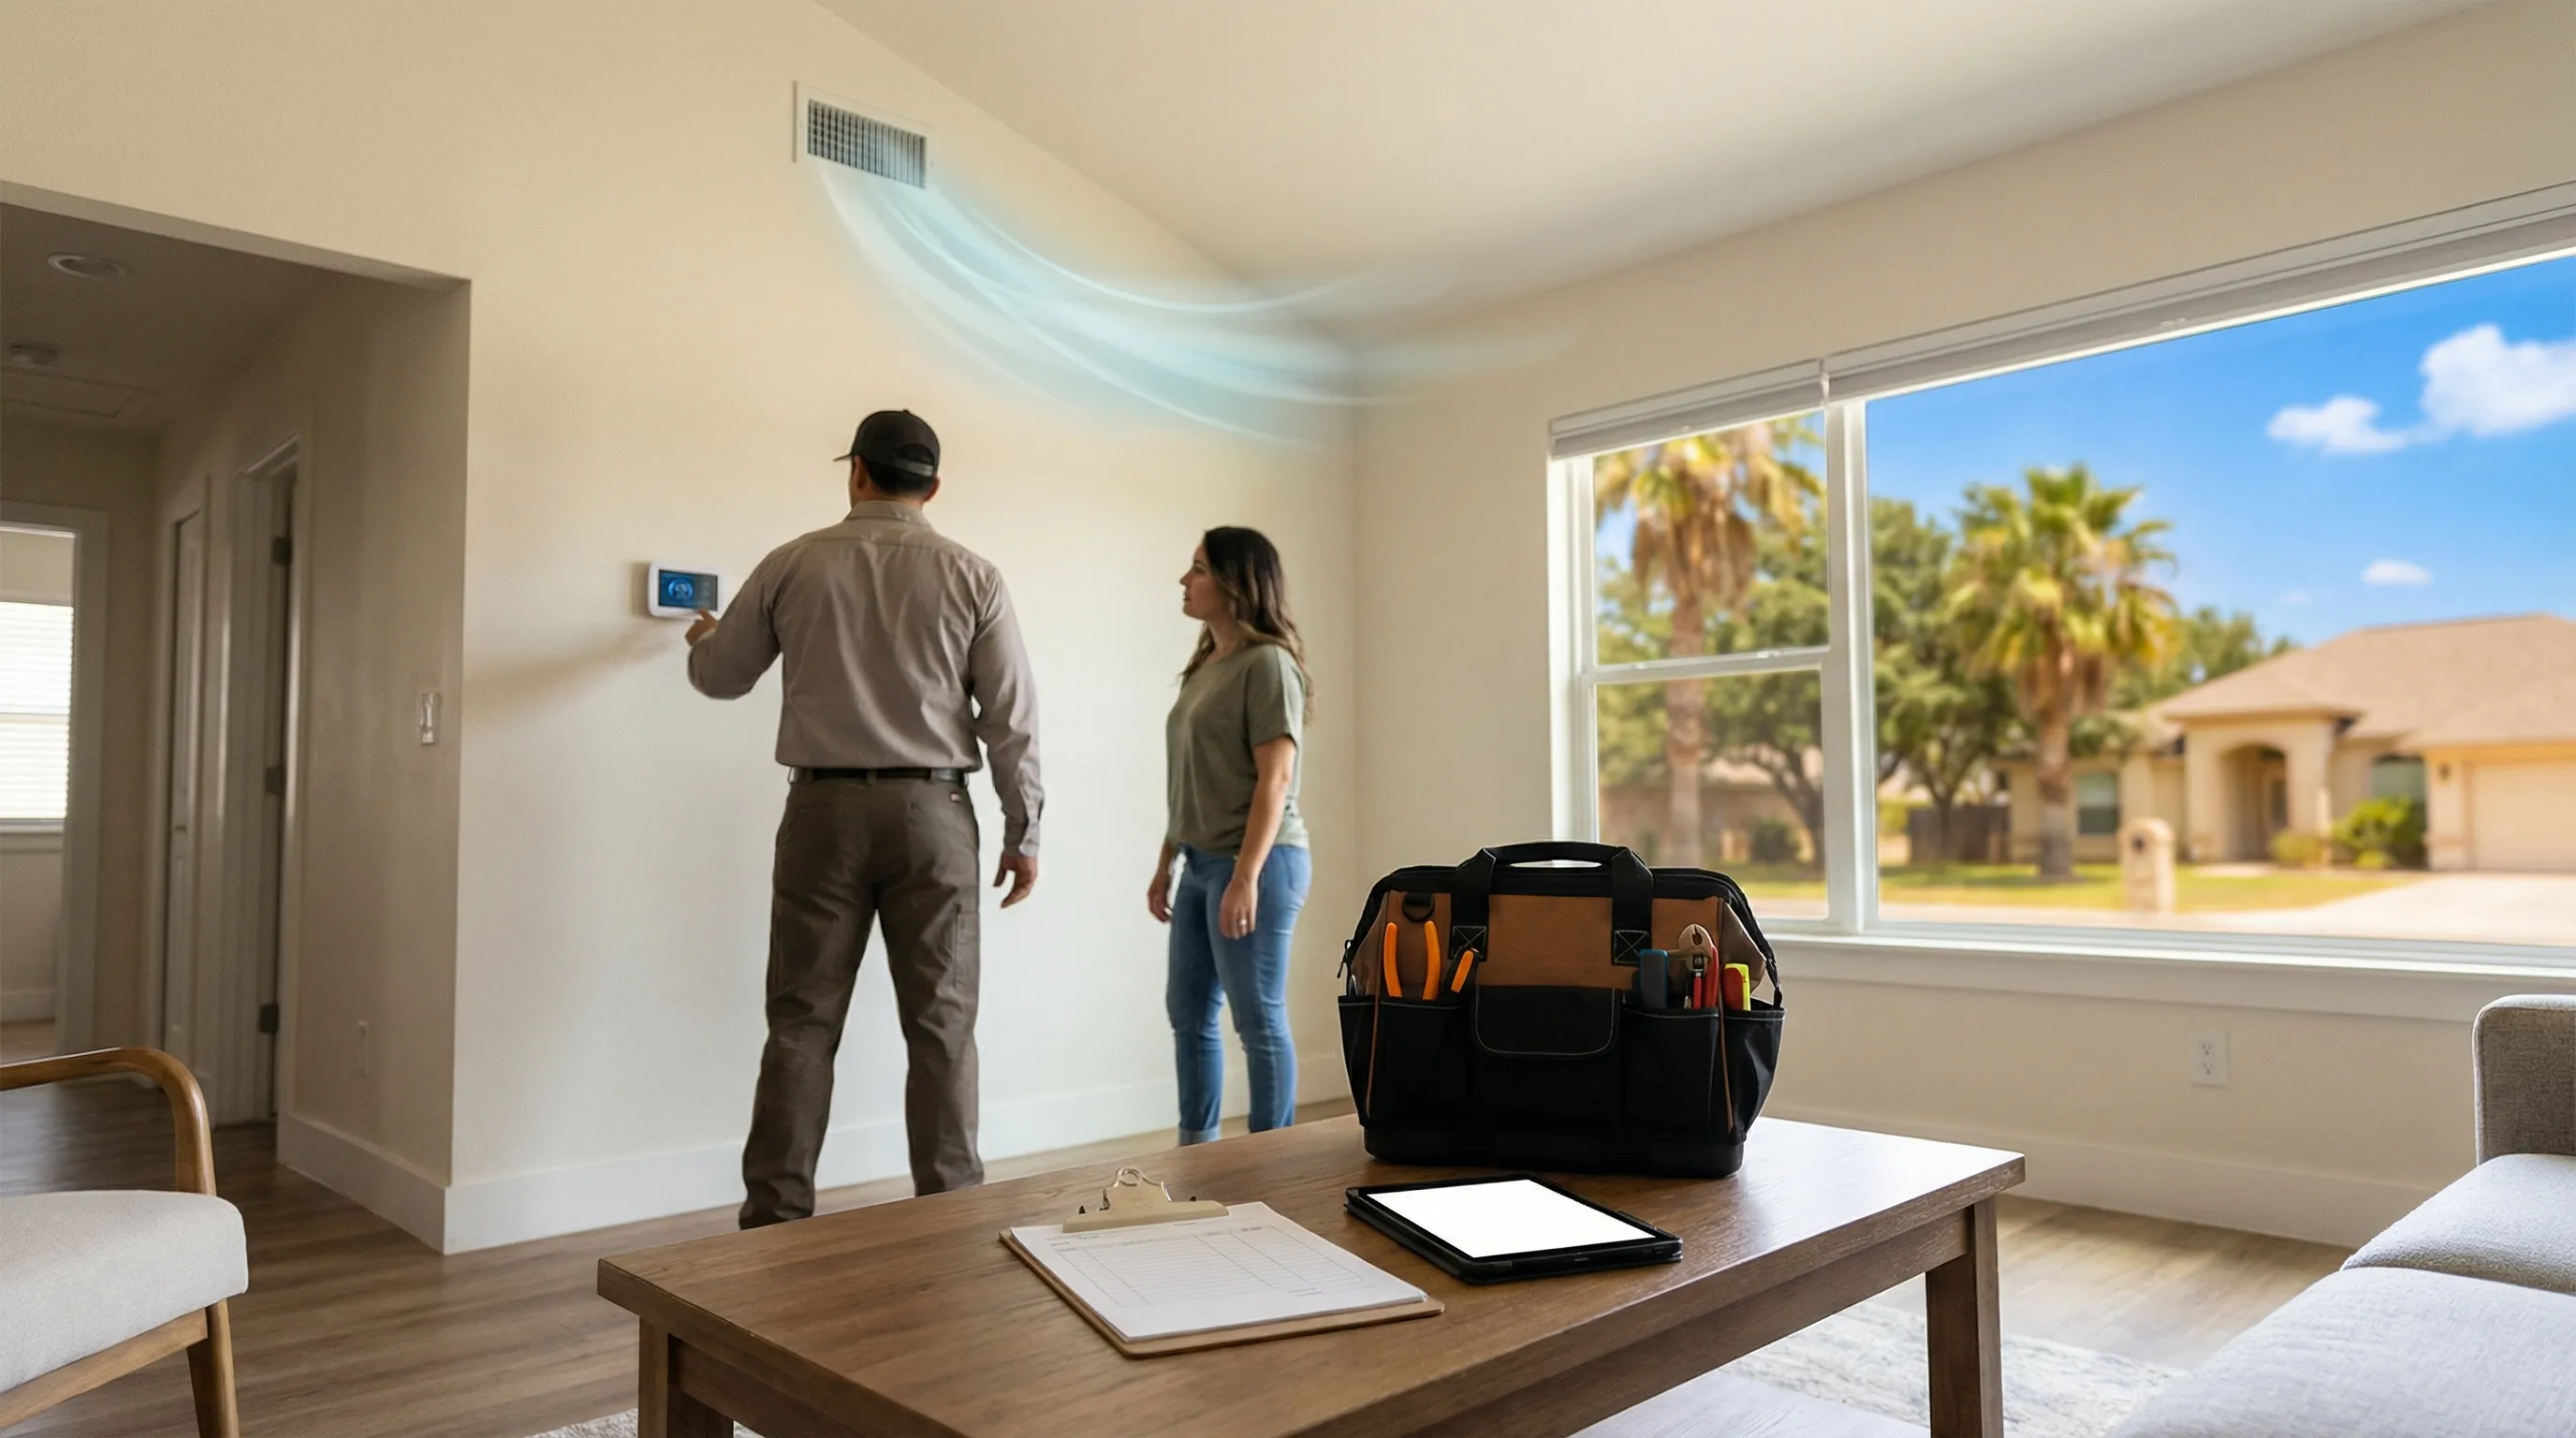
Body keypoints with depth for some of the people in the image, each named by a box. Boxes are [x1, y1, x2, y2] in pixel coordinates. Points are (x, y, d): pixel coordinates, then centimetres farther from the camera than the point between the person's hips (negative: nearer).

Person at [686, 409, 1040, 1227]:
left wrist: (704, 638, 38)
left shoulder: (793, 564, 2)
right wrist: (1022, 834, 4)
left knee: (802, 1022, 7)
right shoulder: (972, 576, -1)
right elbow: (1012, 717, -4)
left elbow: (718, 678, 14)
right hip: (932, 812, 0)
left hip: (825, 809, 1)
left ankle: (775, 1217, 11)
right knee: (941, 1023, 6)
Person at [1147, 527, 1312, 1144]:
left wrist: (1246, 876, -22)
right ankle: (1196, 1146, 27)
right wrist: (1165, 865, 17)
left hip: (1254, 863, -9)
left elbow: (1276, 777, -17)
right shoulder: (1206, 665, 14)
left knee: (1259, 1020, -1)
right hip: (1202, 863, 9)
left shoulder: (1267, 662, -11)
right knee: (1188, 1011, 15)